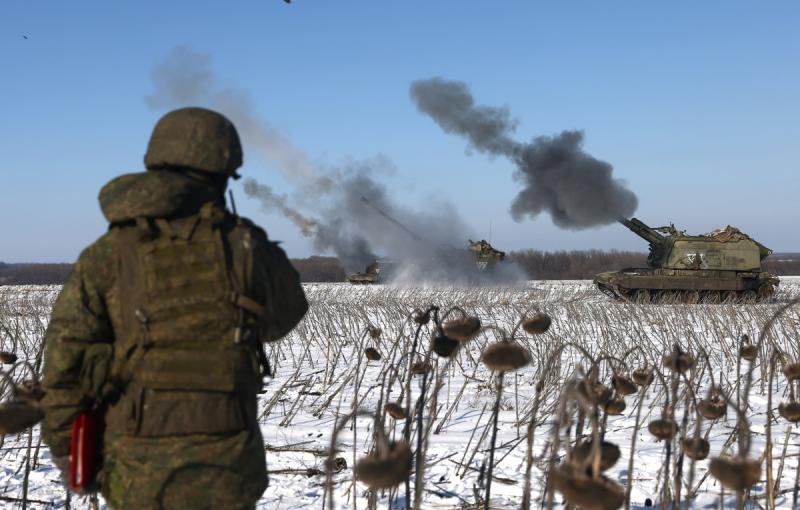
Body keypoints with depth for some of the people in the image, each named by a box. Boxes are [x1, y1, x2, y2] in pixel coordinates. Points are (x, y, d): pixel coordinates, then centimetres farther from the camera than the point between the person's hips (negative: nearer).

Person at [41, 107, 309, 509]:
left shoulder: (109, 253, -1)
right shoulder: (243, 244, -2)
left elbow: (66, 353, -7)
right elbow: (285, 313, 16)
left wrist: (61, 440, 4)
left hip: (137, 464, 1)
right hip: (222, 459, -1)